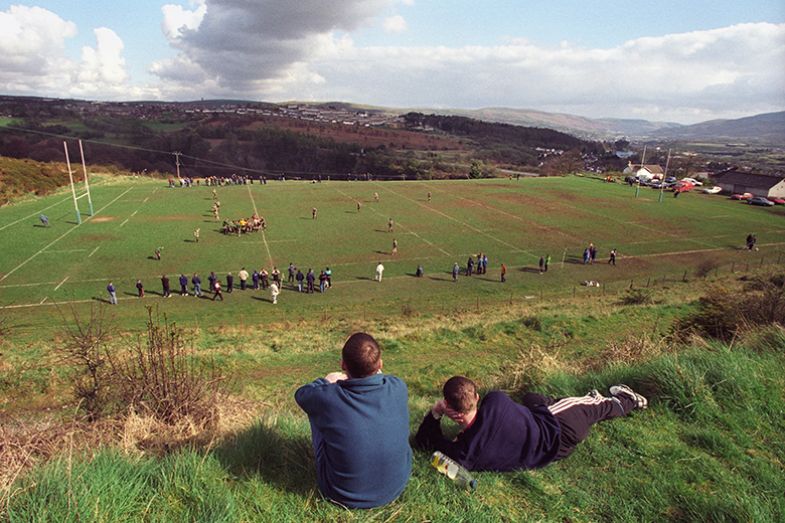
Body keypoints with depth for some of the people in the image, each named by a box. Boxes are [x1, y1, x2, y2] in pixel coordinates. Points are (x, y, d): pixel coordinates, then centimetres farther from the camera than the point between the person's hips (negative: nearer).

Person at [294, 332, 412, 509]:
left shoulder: (328, 397, -28)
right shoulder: (398, 388, -20)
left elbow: (301, 394, -2)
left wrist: (327, 381, 13)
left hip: (344, 496, -2)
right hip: (396, 486, 3)